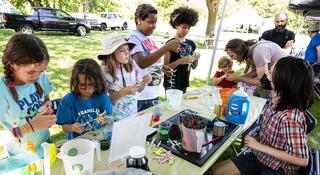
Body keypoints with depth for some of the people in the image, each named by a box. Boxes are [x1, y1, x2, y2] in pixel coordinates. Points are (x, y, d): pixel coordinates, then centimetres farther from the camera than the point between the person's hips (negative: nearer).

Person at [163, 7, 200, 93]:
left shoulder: (191, 44, 8)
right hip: (172, 84, -5)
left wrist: (196, 59, -6)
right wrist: (179, 61, -24)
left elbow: (193, 67, 14)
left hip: (184, 83, 6)